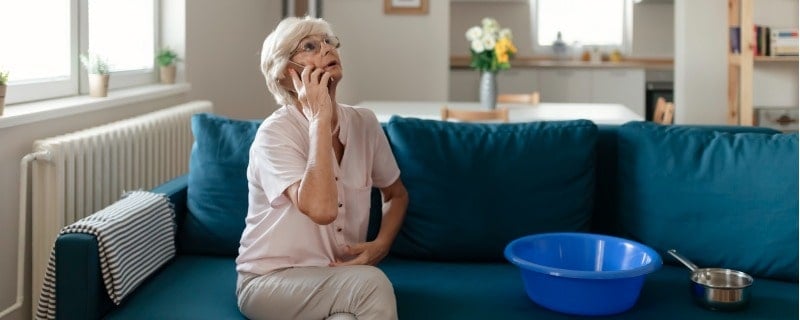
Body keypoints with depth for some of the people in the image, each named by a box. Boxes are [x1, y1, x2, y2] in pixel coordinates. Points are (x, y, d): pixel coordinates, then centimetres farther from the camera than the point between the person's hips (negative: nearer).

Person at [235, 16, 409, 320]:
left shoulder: (364, 122, 0)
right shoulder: (275, 132, -17)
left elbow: (397, 194, 15)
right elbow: (321, 209, -33)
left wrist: (380, 245, -5)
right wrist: (320, 119, -27)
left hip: (340, 276, 3)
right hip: (270, 281, -3)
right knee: (372, 283, -30)